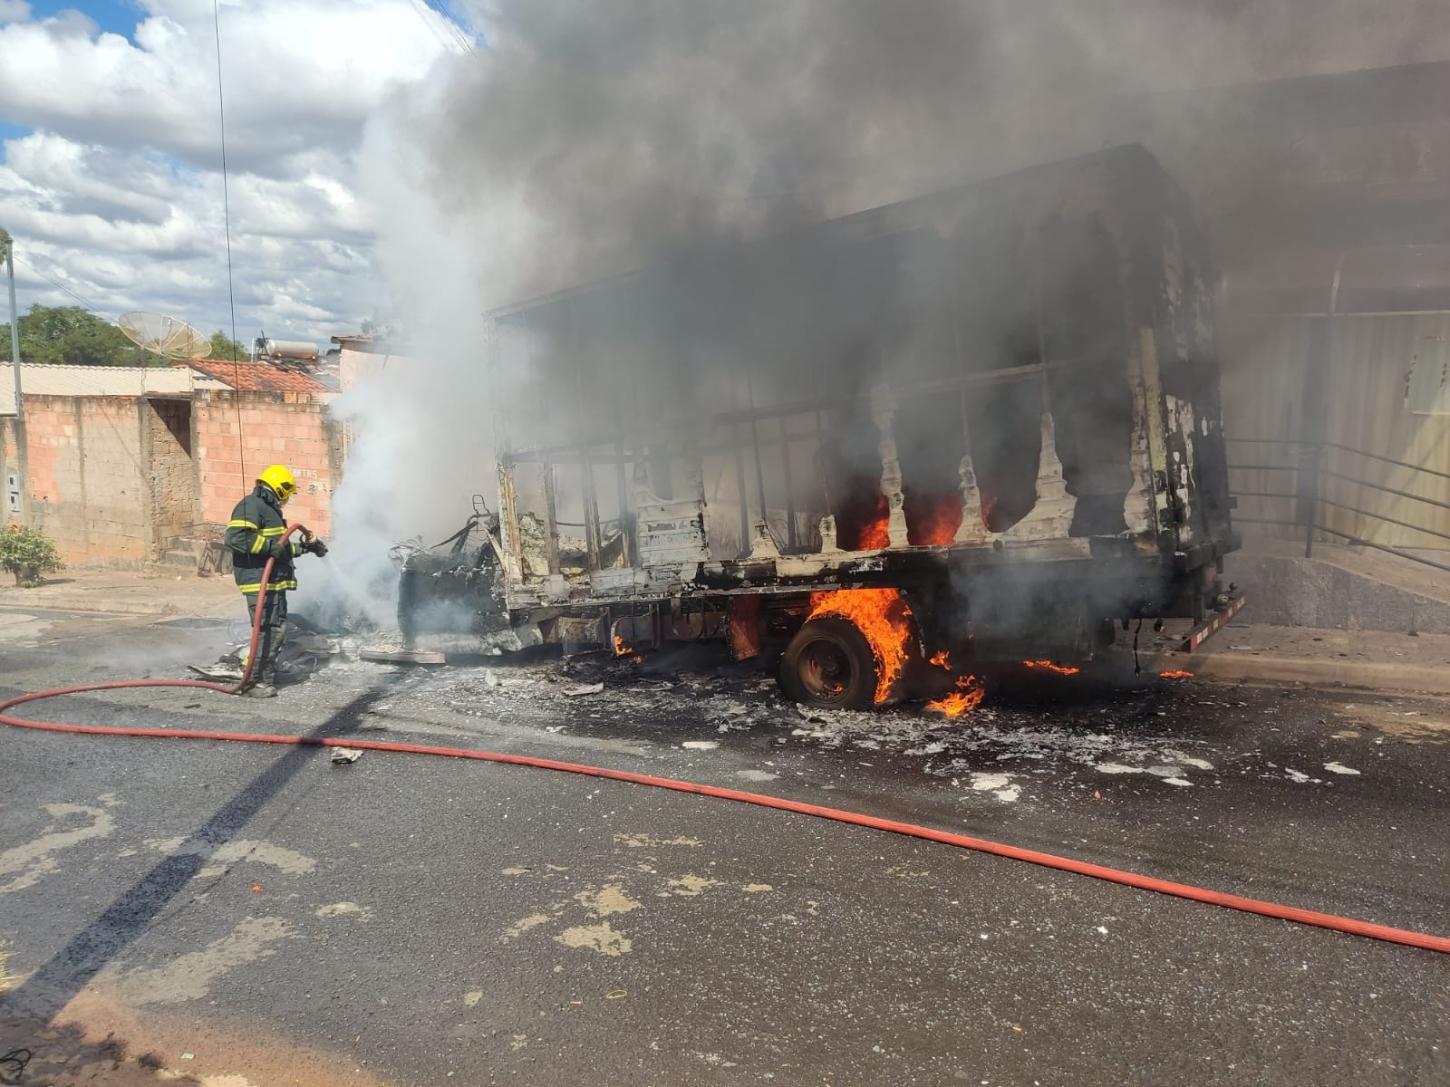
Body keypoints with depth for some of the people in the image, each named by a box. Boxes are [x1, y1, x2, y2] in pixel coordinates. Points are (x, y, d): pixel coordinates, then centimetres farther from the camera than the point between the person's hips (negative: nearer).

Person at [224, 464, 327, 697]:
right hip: (259, 582, -11)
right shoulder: (251, 506, -11)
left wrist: (306, 546, 38)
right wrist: (269, 546, -25)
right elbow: (234, 537, -25)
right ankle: (255, 681, -4)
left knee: (277, 629, 16)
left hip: (274, 582, 11)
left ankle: (265, 675, 27)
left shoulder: (270, 509, 23)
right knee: (269, 630, -11)